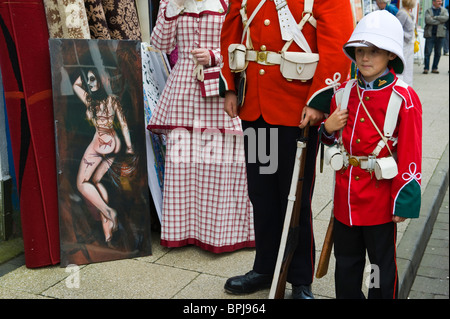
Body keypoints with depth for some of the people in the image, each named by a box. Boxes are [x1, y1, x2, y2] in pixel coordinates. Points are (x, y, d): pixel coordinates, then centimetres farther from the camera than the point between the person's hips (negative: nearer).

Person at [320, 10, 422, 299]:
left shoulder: (404, 99, -12)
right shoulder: (343, 93, 4)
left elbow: (410, 154, -11)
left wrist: (404, 201, -12)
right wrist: (328, 129, -6)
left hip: (380, 198, -5)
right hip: (345, 196, 5)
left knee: (382, 264, 12)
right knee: (346, 262, 19)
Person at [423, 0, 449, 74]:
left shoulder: (444, 10, 13)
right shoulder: (428, 10, 5)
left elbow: (446, 17, -8)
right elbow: (428, 20, -12)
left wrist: (435, 17, -10)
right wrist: (439, 21, -8)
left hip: (440, 34, 3)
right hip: (430, 34, -2)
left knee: (438, 53, 5)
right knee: (428, 52, -6)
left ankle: (434, 68, 14)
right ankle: (426, 68, 1)